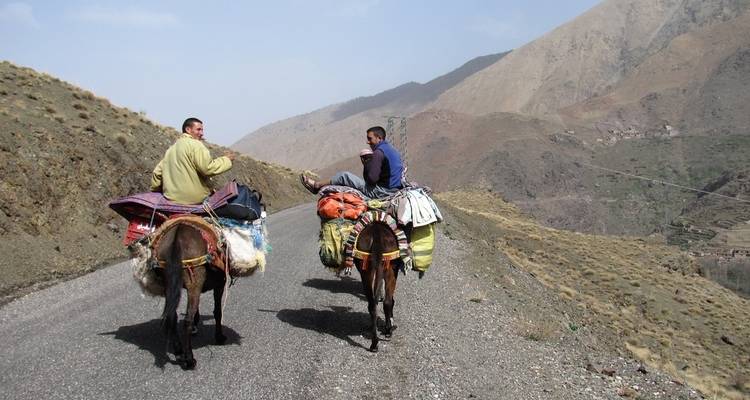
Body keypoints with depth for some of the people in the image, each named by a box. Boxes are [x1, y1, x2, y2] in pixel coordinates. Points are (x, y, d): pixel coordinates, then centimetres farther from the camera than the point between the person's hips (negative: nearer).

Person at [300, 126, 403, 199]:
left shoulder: (379, 152, -15)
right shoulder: (392, 149, 16)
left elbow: (372, 179, -19)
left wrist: (366, 164, -1)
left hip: (382, 192, -9)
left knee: (344, 176, 2)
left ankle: (316, 185, 18)